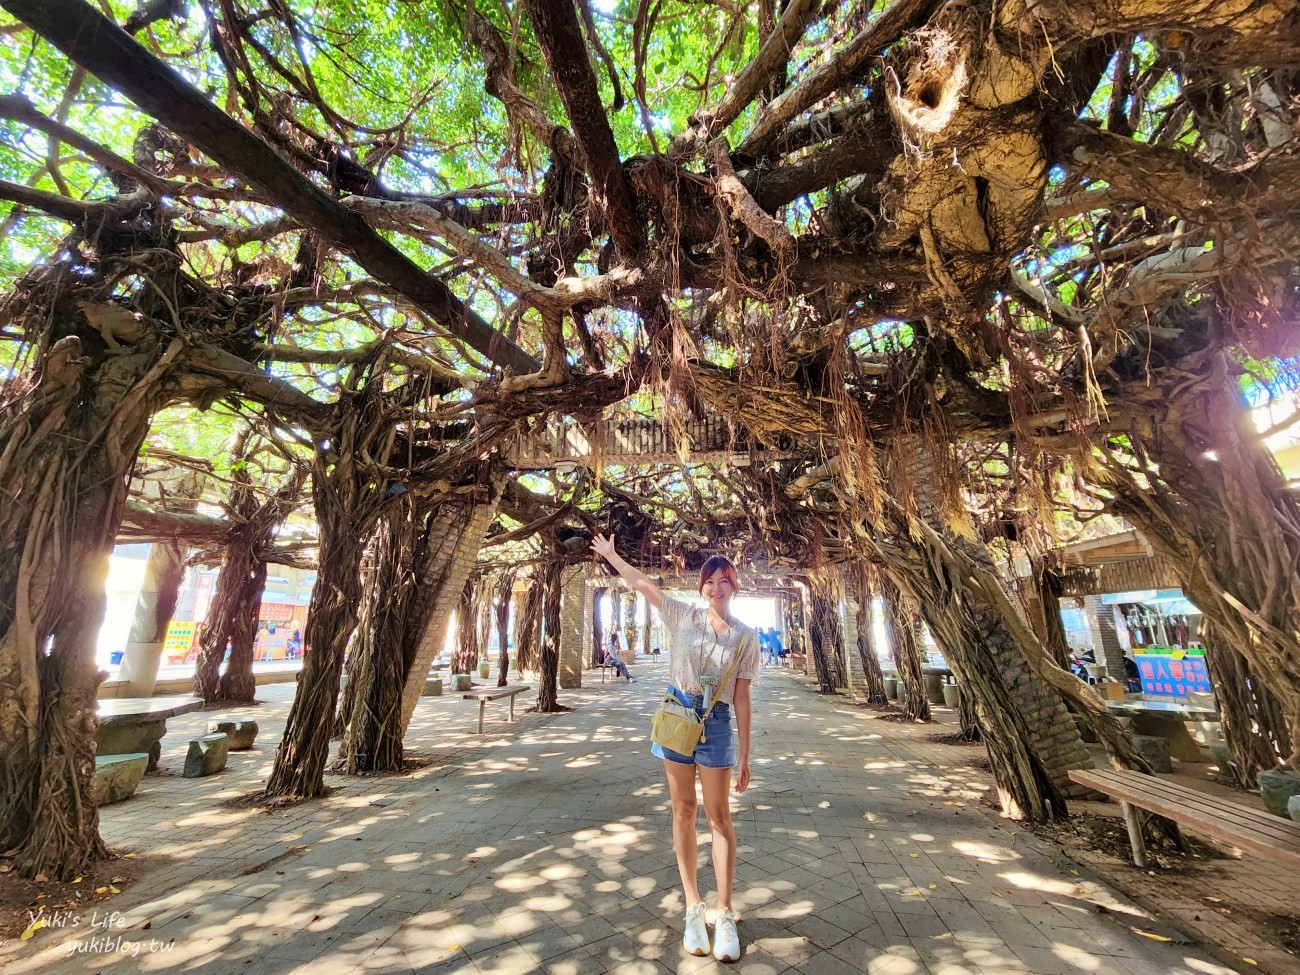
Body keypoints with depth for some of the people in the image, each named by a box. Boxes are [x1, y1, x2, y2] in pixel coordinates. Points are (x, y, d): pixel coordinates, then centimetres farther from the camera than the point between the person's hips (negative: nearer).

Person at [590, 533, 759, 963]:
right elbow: (642, 583, 3)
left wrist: (744, 755, 0)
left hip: (716, 724, -1)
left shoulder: (745, 636, -4)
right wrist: (610, 554, 6)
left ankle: (724, 914, 21)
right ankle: (693, 908, 25)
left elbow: (741, 698, -2)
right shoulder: (684, 616, -2)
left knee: (718, 816, 5)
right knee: (683, 811, 11)